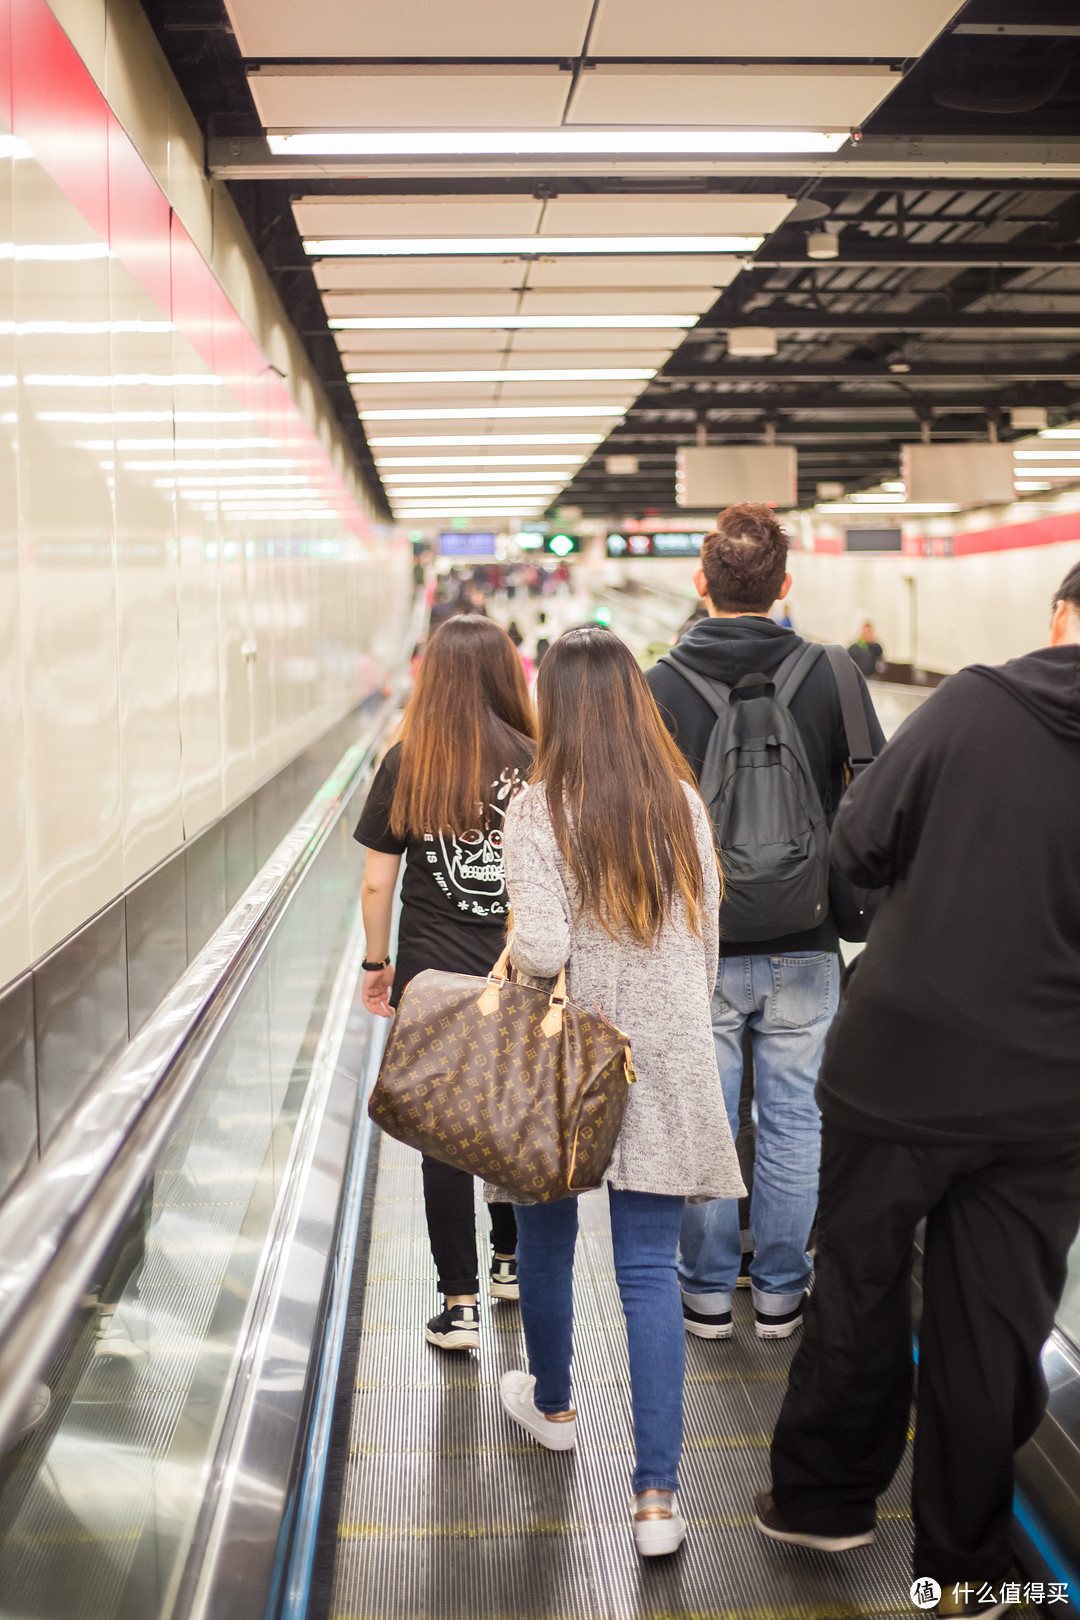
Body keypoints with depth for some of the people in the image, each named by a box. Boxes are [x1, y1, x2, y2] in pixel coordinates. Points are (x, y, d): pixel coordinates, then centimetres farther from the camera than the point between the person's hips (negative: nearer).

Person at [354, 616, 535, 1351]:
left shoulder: (406, 764, -6)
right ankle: (511, 1261, 37)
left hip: (431, 975, -1)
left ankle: (461, 1305, 10)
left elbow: (377, 884, -3)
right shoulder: (534, 764, -5)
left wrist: (377, 963, 10)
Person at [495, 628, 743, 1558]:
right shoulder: (686, 808, -1)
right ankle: (657, 1492, 4)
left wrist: (509, 957, -2)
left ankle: (553, 1404, 45)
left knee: (546, 1234, 21)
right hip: (665, 1064, 2)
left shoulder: (539, 812, -14)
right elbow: (708, 943, 5)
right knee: (650, 1269, 6)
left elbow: (539, 949, -23)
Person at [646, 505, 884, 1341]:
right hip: (803, 948, 1)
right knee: (794, 1119, 13)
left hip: (697, 949, -1)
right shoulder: (832, 677, -7)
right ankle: (781, 1290, 24)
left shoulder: (659, 688, -10)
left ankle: (708, 1290, 24)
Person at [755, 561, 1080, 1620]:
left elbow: (856, 848, -7)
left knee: (860, 1288, 17)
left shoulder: (971, 705, -11)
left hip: (902, 1063, -1)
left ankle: (823, 1497, 35)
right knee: (994, 1324, 14)